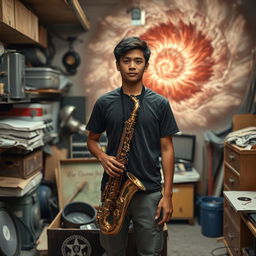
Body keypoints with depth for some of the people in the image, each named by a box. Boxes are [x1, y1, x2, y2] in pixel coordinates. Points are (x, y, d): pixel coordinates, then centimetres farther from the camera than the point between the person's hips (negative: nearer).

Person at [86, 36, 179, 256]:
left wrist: (167, 194, -6)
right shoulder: (104, 102, 1)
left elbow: (166, 149, -1)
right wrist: (103, 157, -12)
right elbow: (92, 140, 10)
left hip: (149, 191, -1)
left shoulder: (160, 103, -2)